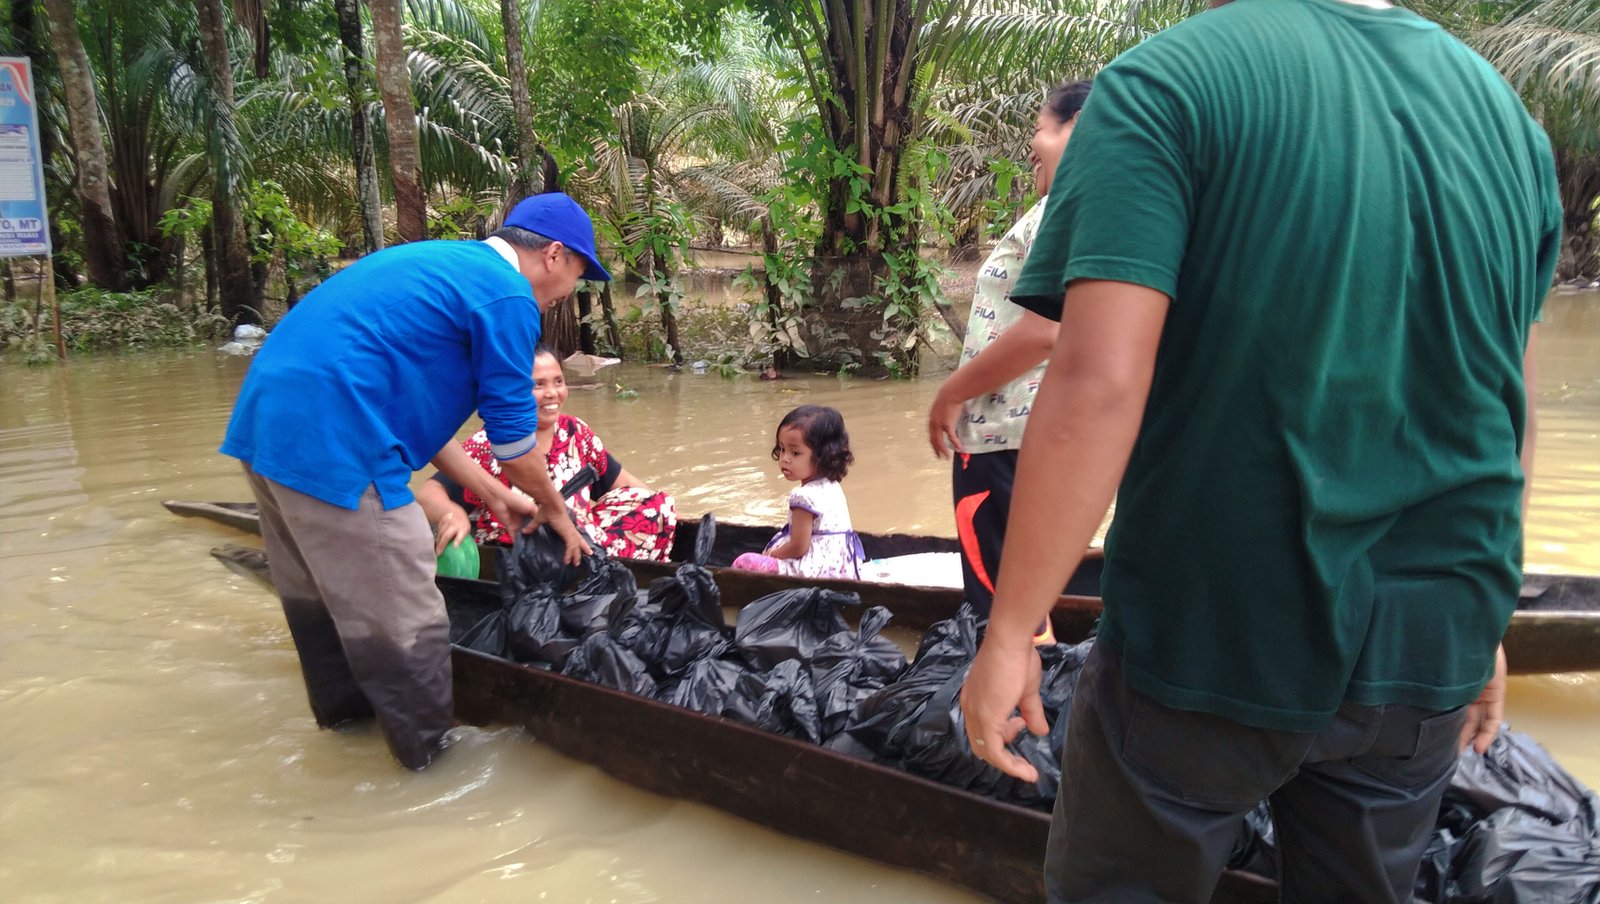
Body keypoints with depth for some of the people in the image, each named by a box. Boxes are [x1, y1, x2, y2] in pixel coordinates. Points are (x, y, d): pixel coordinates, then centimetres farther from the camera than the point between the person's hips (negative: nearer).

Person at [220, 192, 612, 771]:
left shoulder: (440, 265, 22)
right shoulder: (508, 295, -7)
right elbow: (513, 434, -2)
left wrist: (496, 496, 26)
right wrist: (554, 510, 16)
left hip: (264, 420, 11)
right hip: (331, 445, -11)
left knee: (321, 596, 27)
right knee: (405, 628, 3)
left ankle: (343, 714, 47)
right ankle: (431, 762, 18)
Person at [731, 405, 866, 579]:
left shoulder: (805, 496, -20)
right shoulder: (832, 487, 10)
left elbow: (798, 548, -19)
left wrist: (768, 555, -2)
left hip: (814, 570, -10)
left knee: (744, 562, -14)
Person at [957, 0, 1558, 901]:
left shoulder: (1166, 81, -12)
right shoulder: (1505, 111, 7)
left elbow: (1097, 386, -22)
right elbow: (1514, 413, 11)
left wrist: (1010, 633, -15)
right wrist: (1483, 619, 21)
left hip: (1207, 647, -5)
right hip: (1423, 657, 6)